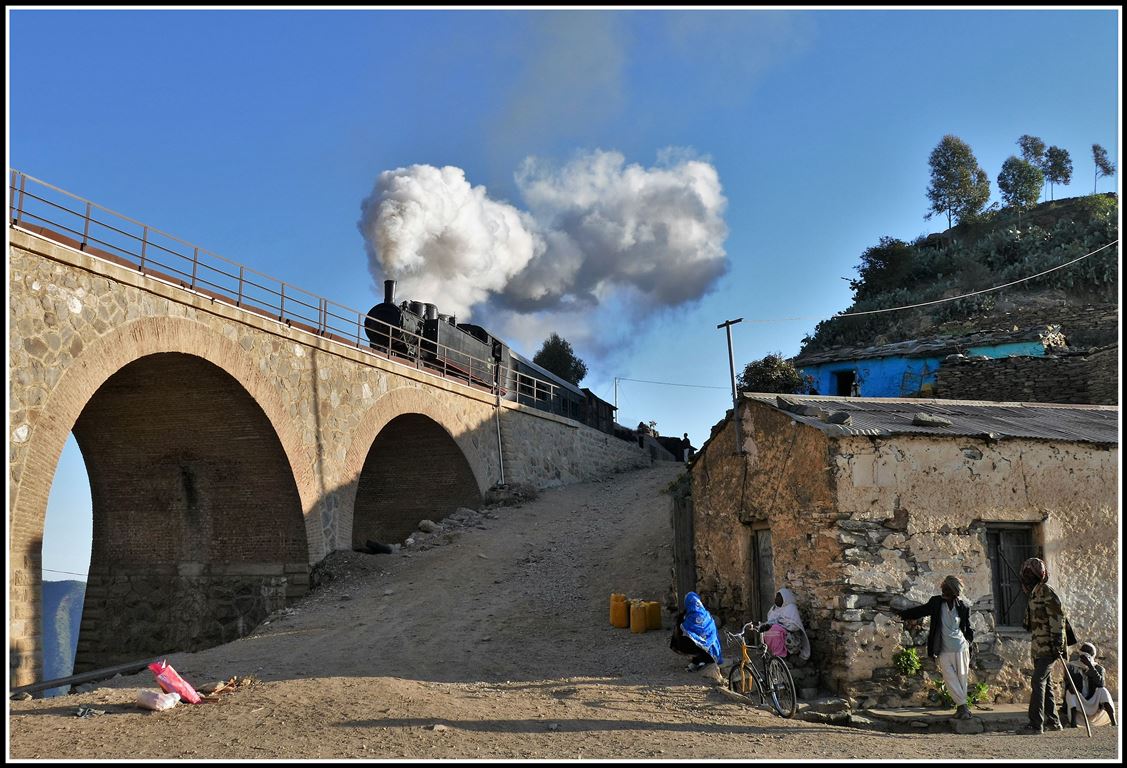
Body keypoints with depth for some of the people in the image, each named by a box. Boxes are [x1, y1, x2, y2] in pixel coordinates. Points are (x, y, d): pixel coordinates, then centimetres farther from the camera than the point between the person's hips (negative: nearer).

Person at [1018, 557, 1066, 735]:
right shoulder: (1034, 593, 15)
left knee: (1038, 681, -13)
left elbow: (1058, 618, -19)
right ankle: (1053, 721, 23)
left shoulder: (1046, 592, -14)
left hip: (1048, 647, -10)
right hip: (1039, 646, 10)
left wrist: (1057, 643, -22)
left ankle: (1036, 724, -13)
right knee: (1046, 683, 14)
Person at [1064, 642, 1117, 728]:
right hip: (1077, 708, 0)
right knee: (1070, 692, -29)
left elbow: (1100, 683, -20)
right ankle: (1073, 723, -45)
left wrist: (1090, 667, -28)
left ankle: (1113, 723, -37)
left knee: (1103, 691, -24)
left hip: (1093, 706, 1)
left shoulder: (1098, 669, 1)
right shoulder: (1072, 668, 0)